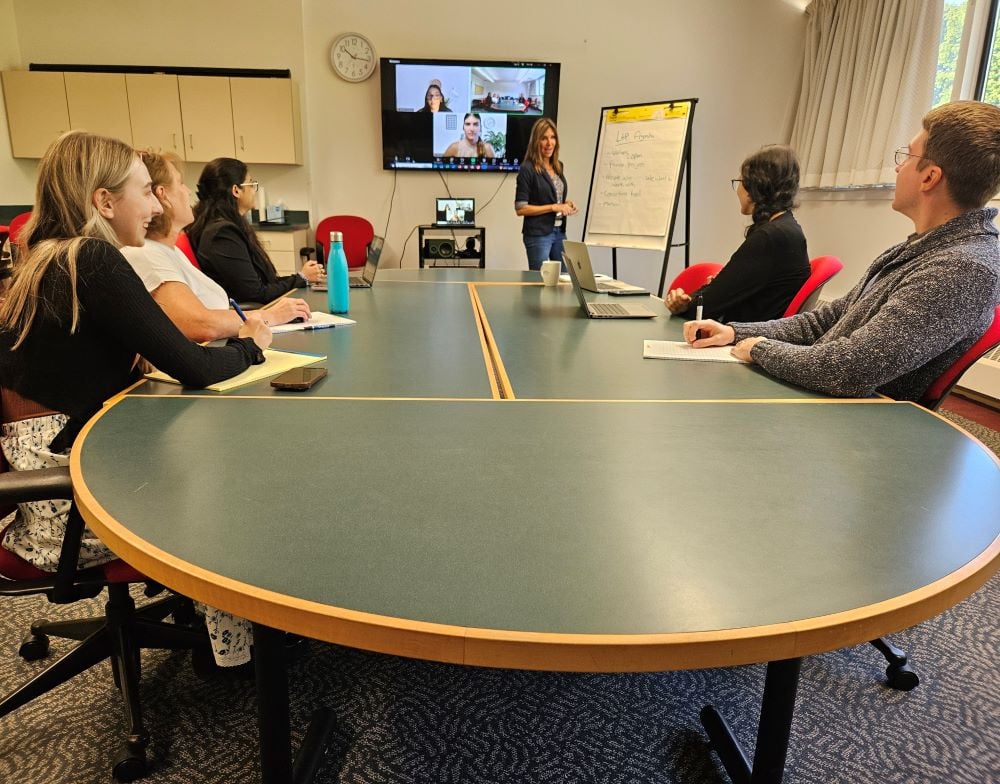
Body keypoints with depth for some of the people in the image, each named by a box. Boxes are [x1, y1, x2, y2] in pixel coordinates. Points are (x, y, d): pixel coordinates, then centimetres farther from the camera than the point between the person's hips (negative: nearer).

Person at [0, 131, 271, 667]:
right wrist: (250, 347, 0)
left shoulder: (46, 262, 9)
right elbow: (193, 369, -20)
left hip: (50, 464, 8)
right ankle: (233, 646, 22)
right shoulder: (93, 261, -19)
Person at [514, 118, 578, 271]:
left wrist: (566, 204, 2)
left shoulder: (558, 166, 9)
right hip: (538, 234, -7)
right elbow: (520, 209, -15)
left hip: (560, 232, 7)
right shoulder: (528, 168, -12)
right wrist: (553, 207, -18)